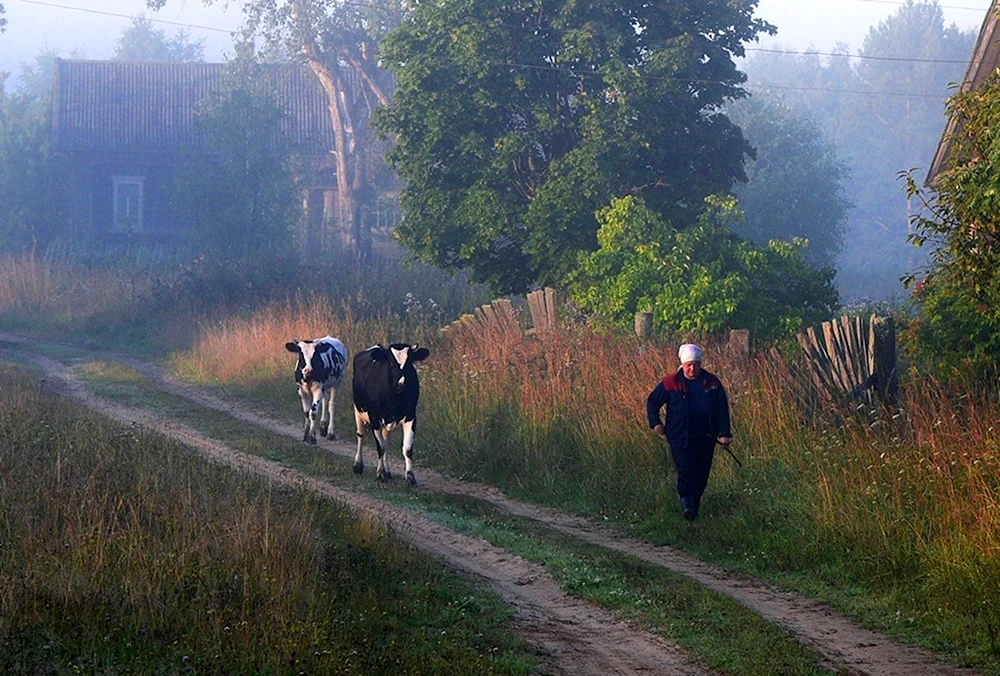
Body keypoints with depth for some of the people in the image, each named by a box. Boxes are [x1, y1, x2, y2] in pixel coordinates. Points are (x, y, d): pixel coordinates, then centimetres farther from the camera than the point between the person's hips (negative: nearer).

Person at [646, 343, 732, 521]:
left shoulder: (712, 383, 4)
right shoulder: (671, 383, -2)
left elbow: (723, 409, 9)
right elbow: (652, 401, 10)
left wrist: (724, 433, 1)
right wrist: (656, 423, 1)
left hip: (705, 438, 3)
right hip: (680, 438, -3)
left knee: (702, 474, 5)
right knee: (686, 471, -17)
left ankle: (694, 508, 18)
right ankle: (686, 502, -7)